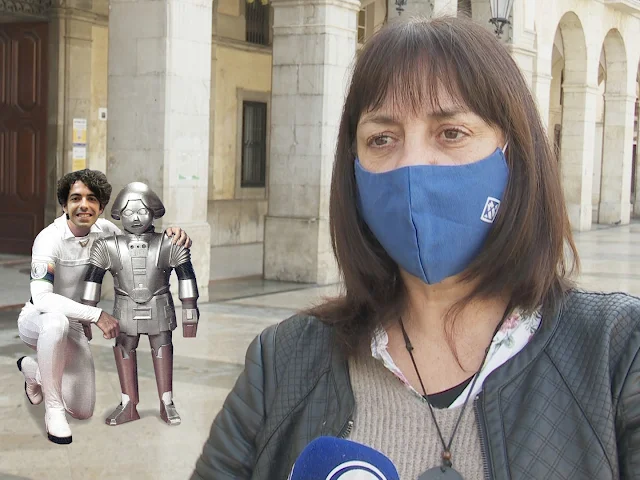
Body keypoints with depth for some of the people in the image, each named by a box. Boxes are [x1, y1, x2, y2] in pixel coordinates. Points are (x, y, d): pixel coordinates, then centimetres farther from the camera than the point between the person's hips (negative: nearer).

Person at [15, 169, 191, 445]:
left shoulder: (104, 230, -9)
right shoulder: (50, 239, -26)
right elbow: (41, 298, -36)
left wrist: (170, 234, -17)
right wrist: (96, 314, -41)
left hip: (74, 327, 6)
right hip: (37, 320, -6)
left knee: (83, 411, 4)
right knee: (57, 322, -43)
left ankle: (33, 370, 34)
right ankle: (53, 408, -25)